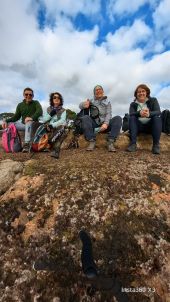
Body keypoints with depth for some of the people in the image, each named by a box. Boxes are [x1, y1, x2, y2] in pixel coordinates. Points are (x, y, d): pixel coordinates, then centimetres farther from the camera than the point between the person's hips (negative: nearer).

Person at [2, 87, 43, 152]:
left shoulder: (36, 103, 2)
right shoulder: (20, 105, 14)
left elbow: (40, 111, -19)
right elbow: (16, 117, 12)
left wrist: (32, 117, -39)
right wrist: (6, 120, -7)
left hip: (33, 124, -4)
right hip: (23, 124, 5)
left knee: (29, 123, -38)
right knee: (9, 123, -16)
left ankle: (27, 144, -39)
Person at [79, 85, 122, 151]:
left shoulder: (107, 101, 15)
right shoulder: (92, 101, 16)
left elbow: (108, 114, 0)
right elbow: (80, 105, 1)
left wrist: (106, 123, -21)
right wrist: (84, 104, -25)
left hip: (105, 123, 0)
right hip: (94, 124, 0)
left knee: (118, 118, -24)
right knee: (85, 118, -27)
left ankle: (110, 142, -32)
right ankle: (92, 141, -32)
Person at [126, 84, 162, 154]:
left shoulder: (153, 100, 7)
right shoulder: (133, 104, 9)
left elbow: (158, 112, -10)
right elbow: (131, 114, -12)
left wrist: (149, 114, -34)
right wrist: (139, 113, -34)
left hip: (151, 125, 0)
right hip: (139, 126, 0)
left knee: (157, 117, -27)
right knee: (132, 118, -24)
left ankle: (156, 145, -31)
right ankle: (133, 144, -36)